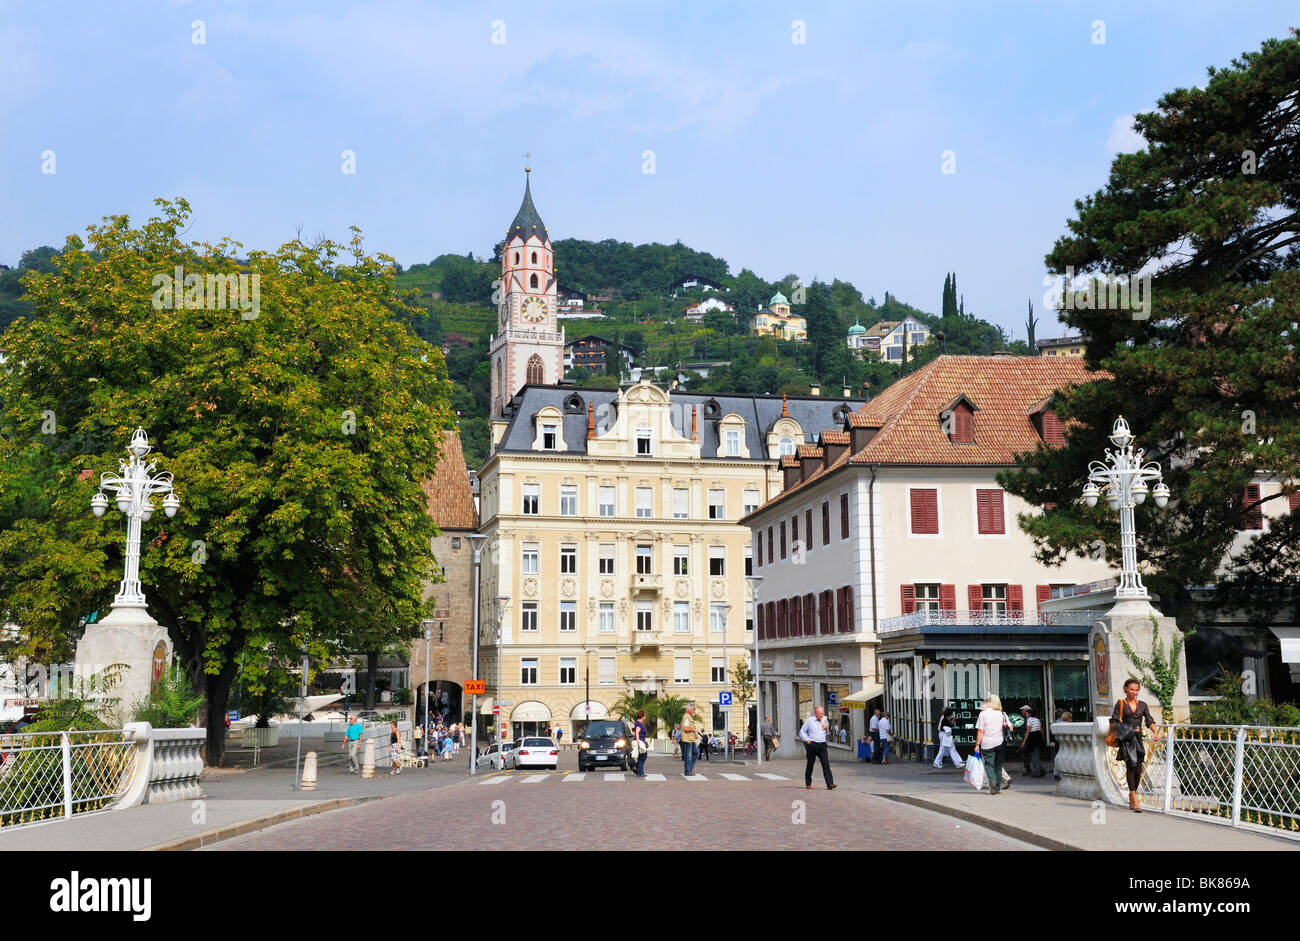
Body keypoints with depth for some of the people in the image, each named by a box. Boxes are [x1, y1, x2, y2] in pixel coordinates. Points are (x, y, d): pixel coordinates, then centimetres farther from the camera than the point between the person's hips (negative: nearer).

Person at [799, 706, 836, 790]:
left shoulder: (825, 722, 14)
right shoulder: (809, 720, 1)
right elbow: (802, 732, 5)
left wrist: (826, 729, 3)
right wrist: (807, 740, -8)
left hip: (822, 745, 3)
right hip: (812, 745, -3)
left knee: (826, 764, -9)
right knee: (810, 764, 7)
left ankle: (830, 784, -16)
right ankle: (808, 784, 22)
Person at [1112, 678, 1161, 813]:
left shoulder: (1142, 705, 15)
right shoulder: (1120, 704, 4)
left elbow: (1149, 721, 8)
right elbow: (1114, 722, 2)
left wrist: (1155, 733, -8)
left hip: (1138, 738, 4)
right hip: (1125, 739, -4)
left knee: (1138, 768, 1)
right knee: (1131, 764, -17)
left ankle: (1132, 796, 16)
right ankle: (1134, 797, -19)